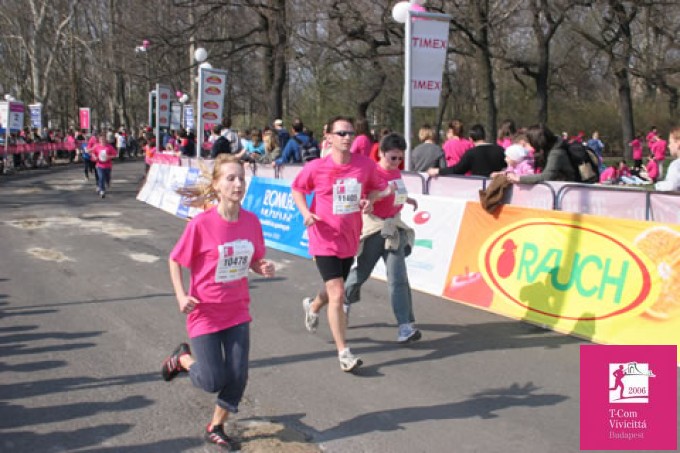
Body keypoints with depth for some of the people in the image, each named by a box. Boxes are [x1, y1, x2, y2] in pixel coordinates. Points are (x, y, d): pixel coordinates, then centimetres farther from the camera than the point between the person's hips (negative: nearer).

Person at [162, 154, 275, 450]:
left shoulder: (251, 221, -7)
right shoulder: (201, 223, -19)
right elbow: (175, 261, -7)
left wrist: (264, 268, -14)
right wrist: (181, 296, -18)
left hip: (238, 311, 4)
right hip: (204, 312, -4)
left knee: (238, 377, 4)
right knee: (213, 381, 0)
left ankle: (216, 428, 29)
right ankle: (183, 358, 32)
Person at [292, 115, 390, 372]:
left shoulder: (366, 165, -5)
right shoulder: (316, 167, -11)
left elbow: (378, 187, 11)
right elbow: (297, 189, 5)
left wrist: (370, 199, -11)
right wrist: (305, 212, -12)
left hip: (350, 240, 4)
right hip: (325, 241, -4)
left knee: (334, 290, 23)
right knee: (337, 295, -13)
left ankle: (313, 306, 59)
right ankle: (343, 353, -5)